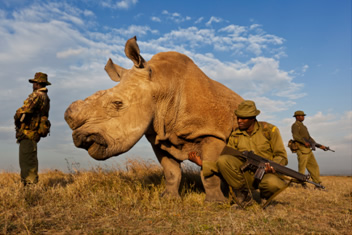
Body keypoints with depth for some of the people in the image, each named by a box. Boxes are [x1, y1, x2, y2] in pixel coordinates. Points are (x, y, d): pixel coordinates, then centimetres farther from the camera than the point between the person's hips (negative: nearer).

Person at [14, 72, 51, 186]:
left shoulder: (37, 95, -12)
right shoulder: (46, 97, 19)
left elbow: (24, 110, -21)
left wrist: (17, 120, -2)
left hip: (28, 131, -10)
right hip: (33, 132, 10)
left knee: (27, 159, -8)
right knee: (28, 159, 15)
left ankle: (30, 184, -6)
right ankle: (26, 182, 21)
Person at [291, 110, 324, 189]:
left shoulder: (303, 126, 25)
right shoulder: (295, 125, -3)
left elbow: (309, 138, 25)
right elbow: (296, 136, -20)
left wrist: (319, 146, 17)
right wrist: (304, 142, -30)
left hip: (308, 149, 9)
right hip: (301, 149, -9)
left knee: (314, 166, 5)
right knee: (302, 167, -6)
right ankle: (302, 183, 0)